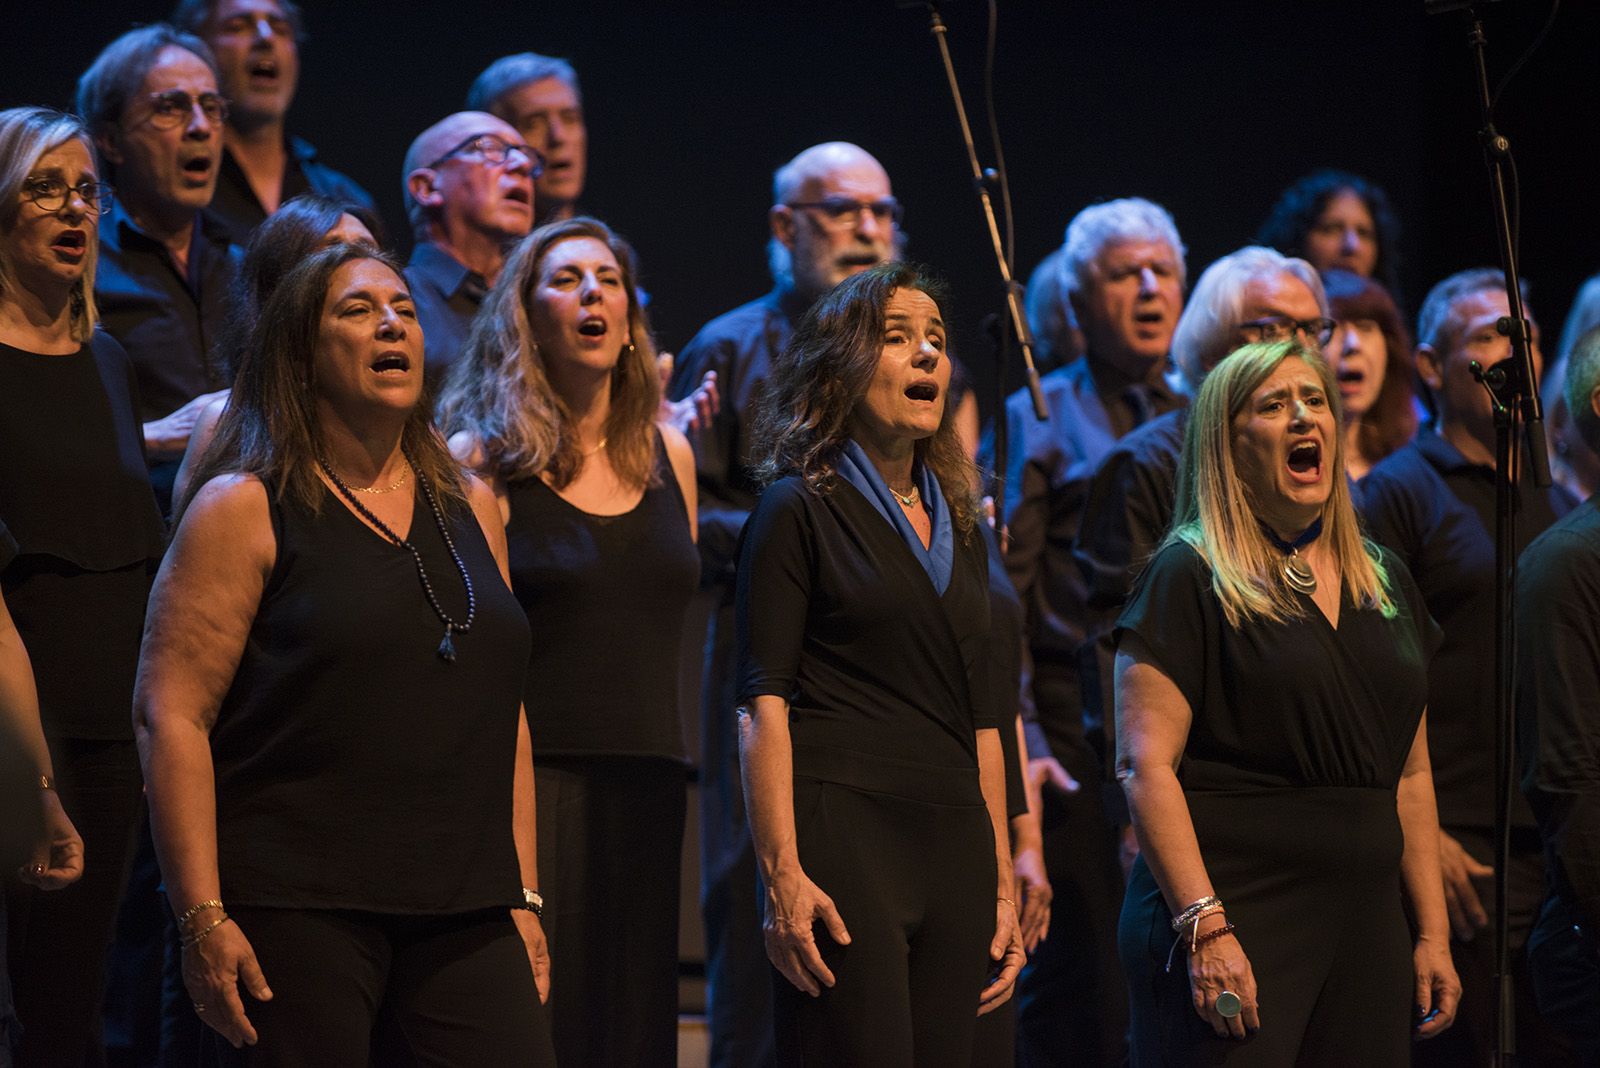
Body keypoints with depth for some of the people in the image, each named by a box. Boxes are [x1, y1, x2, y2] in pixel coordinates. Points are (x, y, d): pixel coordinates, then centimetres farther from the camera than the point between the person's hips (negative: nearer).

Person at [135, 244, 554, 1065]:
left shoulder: (469, 509, 17)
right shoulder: (244, 511, 0)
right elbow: (170, 713, -8)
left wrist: (523, 895, 14)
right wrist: (203, 918, -15)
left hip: (462, 914, 5)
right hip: (295, 906, -5)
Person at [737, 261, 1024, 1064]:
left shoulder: (958, 529, 20)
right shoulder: (801, 510, 1)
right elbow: (762, 704, -7)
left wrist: (1003, 886, 15)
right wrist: (782, 875, -17)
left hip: (952, 847, 6)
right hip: (841, 838, -6)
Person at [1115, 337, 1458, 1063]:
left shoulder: (1385, 582, 17)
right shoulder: (1188, 577, -3)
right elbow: (1146, 767, -11)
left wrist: (1433, 933, 12)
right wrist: (1205, 926, -19)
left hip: (1364, 922, 6)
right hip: (1235, 915, -6)